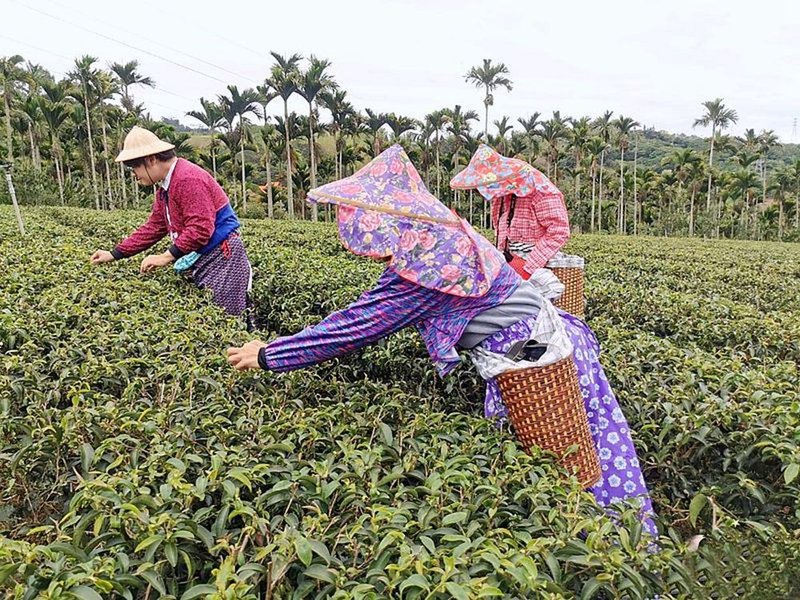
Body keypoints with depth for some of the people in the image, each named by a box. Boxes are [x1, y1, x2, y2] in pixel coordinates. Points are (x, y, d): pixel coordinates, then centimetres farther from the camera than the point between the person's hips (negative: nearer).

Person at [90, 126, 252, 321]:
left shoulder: (188, 179, -17)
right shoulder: (165, 187, 16)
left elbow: (200, 229, -24)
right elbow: (153, 228, 19)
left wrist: (166, 257, -22)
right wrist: (114, 254, 16)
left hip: (221, 258, -10)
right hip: (201, 261, 10)